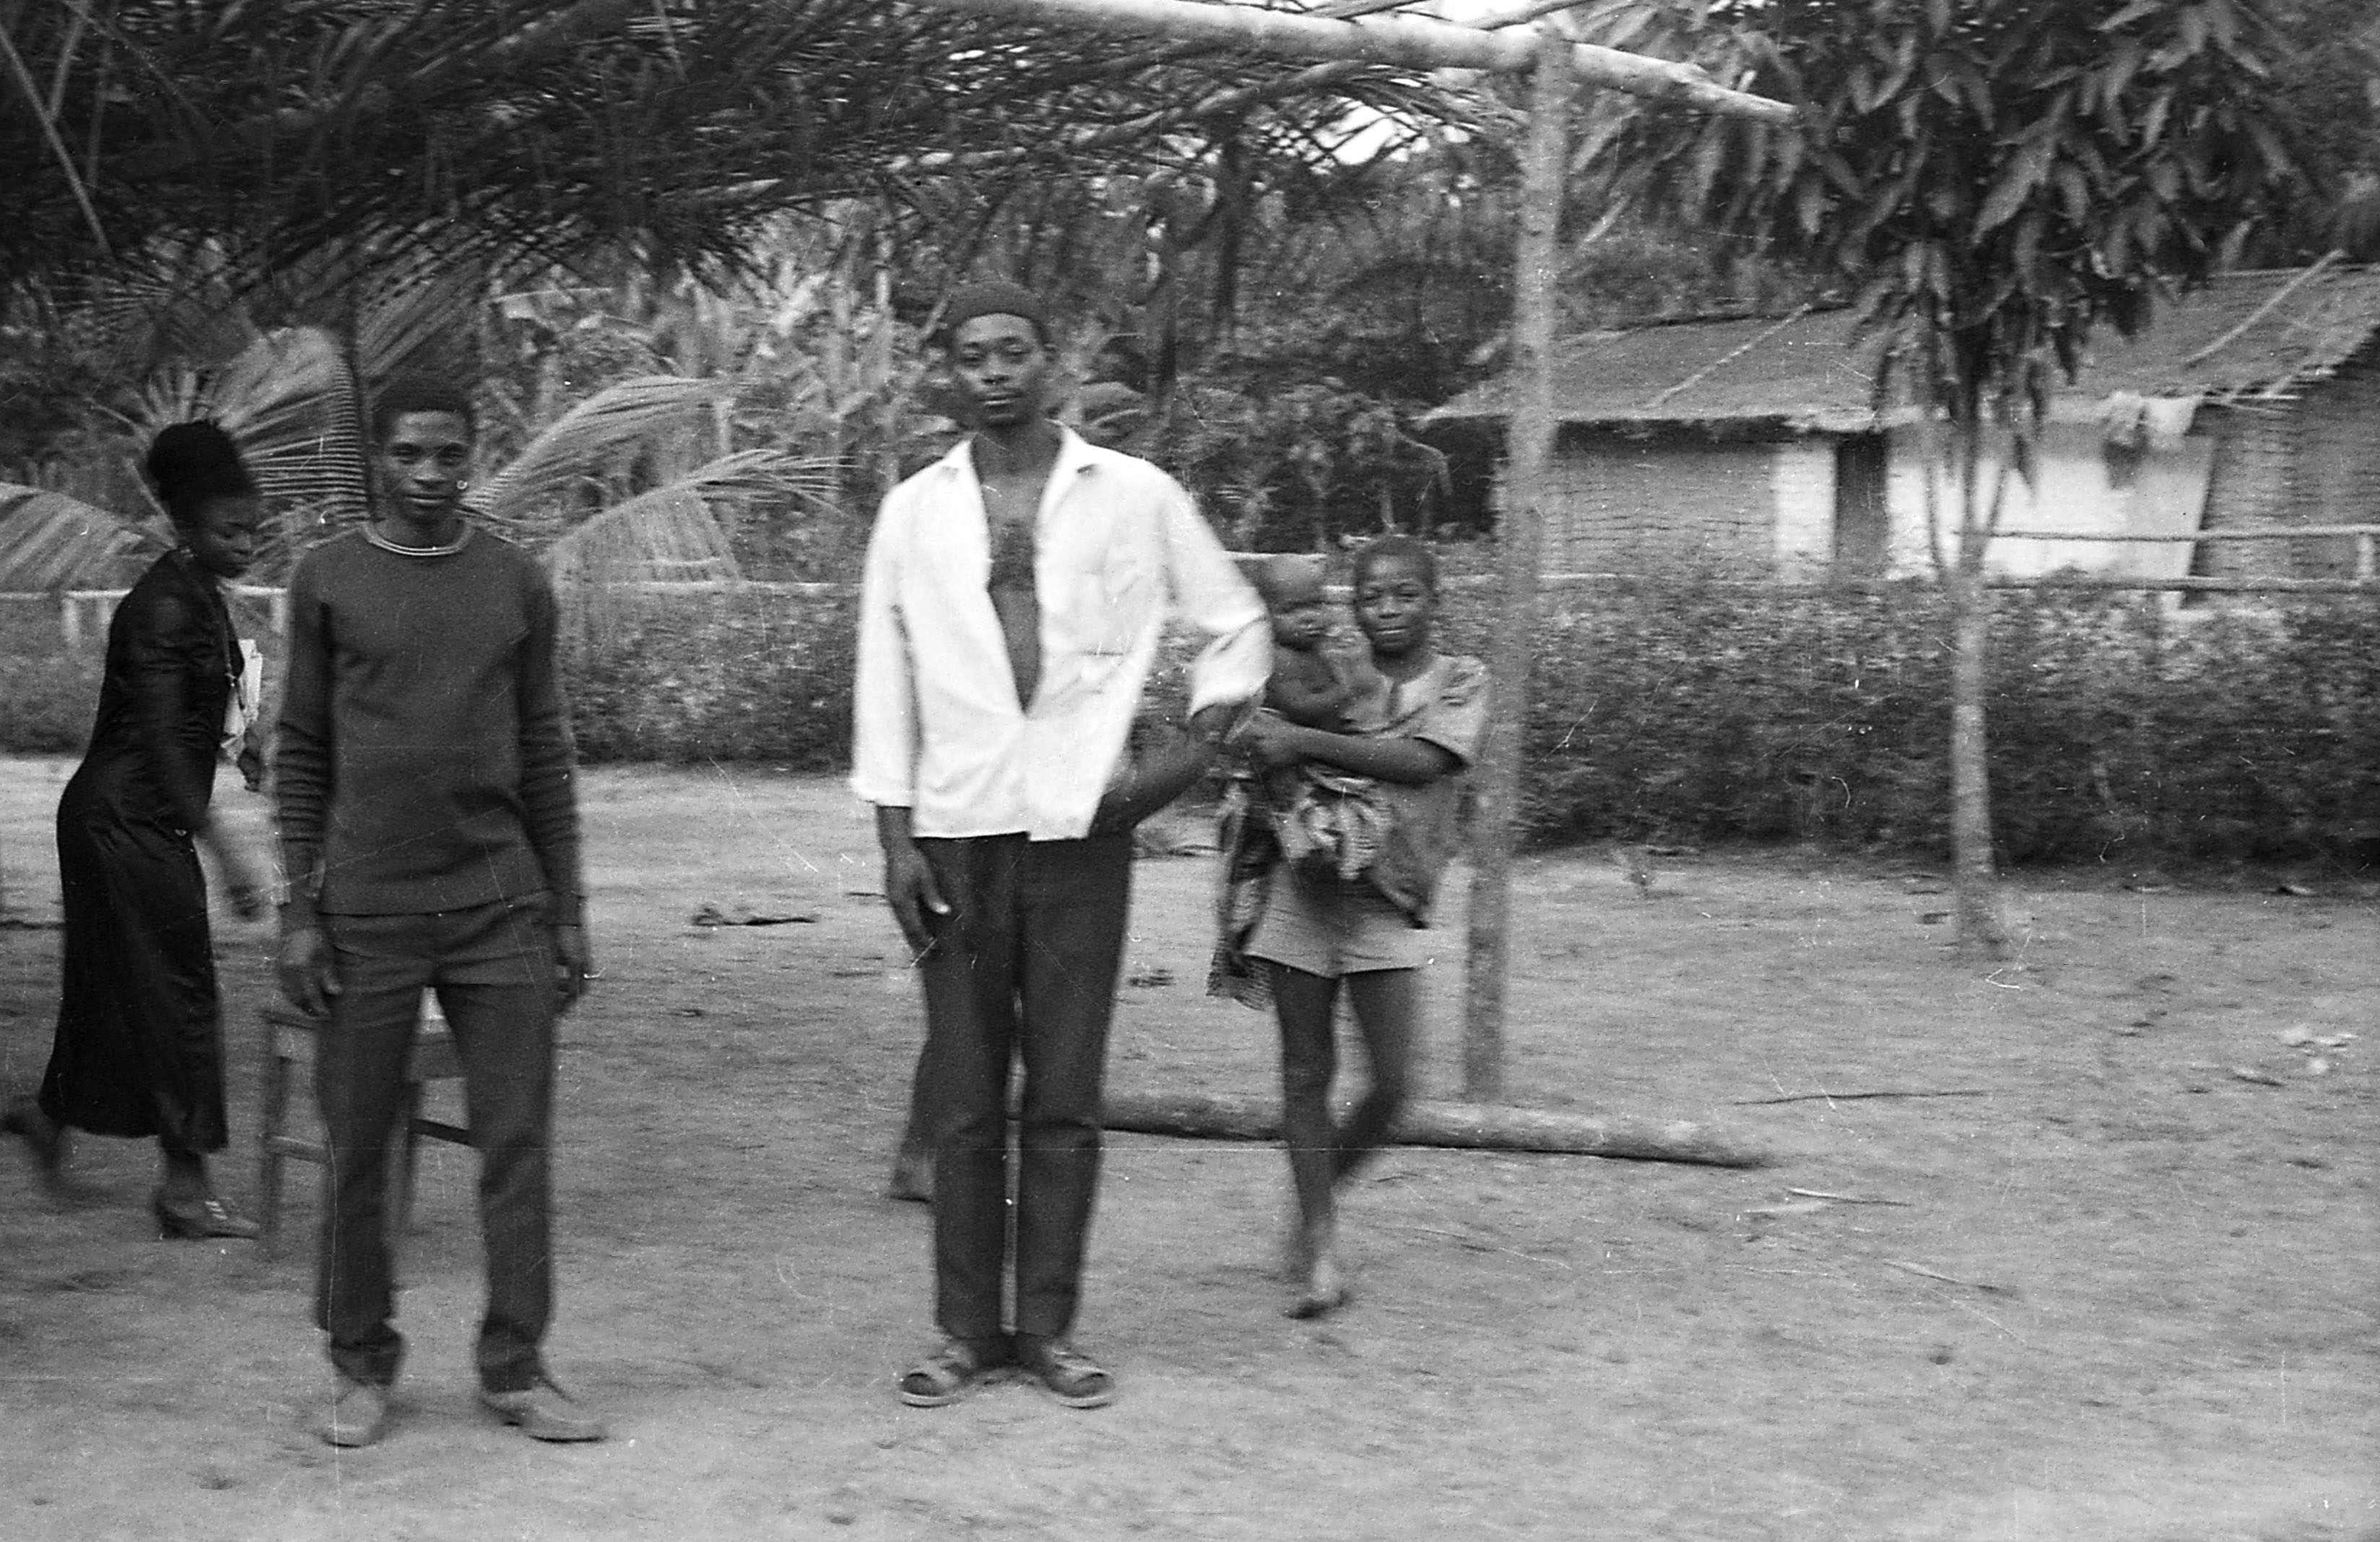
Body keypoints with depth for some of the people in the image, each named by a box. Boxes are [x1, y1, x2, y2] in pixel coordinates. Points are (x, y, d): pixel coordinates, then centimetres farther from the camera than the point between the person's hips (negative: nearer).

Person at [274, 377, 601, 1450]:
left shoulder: (518, 584, 7)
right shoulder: (328, 581, 3)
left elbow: (542, 753, 10)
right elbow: (301, 753, 5)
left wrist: (567, 910, 7)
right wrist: (297, 910, -2)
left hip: (500, 906, 1)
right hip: (368, 910, -1)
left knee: (516, 1142, 0)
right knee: (356, 1148, 4)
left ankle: (515, 1369, 9)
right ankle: (361, 1367, 17)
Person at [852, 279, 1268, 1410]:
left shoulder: (1136, 496, 3)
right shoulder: (915, 511, 6)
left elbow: (1236, 623, 12)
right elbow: (885, 681, 6)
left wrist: (1194, 744, 0)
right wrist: (895, 838, -1)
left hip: (1083, 822, -1)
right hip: (957, 829, 1)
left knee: (1065, 1098, 2)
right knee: (964, 1100, 3)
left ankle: (1048, 1327, 11)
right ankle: (966, 1331, 11)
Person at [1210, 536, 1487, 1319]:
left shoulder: (1460, 681, 3)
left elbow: (1424, 761, -15)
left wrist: (1305, 743, -20)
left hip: (1387, 901, -1)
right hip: (1300, 890, 1)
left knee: (1393, 1084, -3)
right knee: (1306, 1074, 3)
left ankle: (1315, 1210, 21)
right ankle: (1318, 1245, 12)